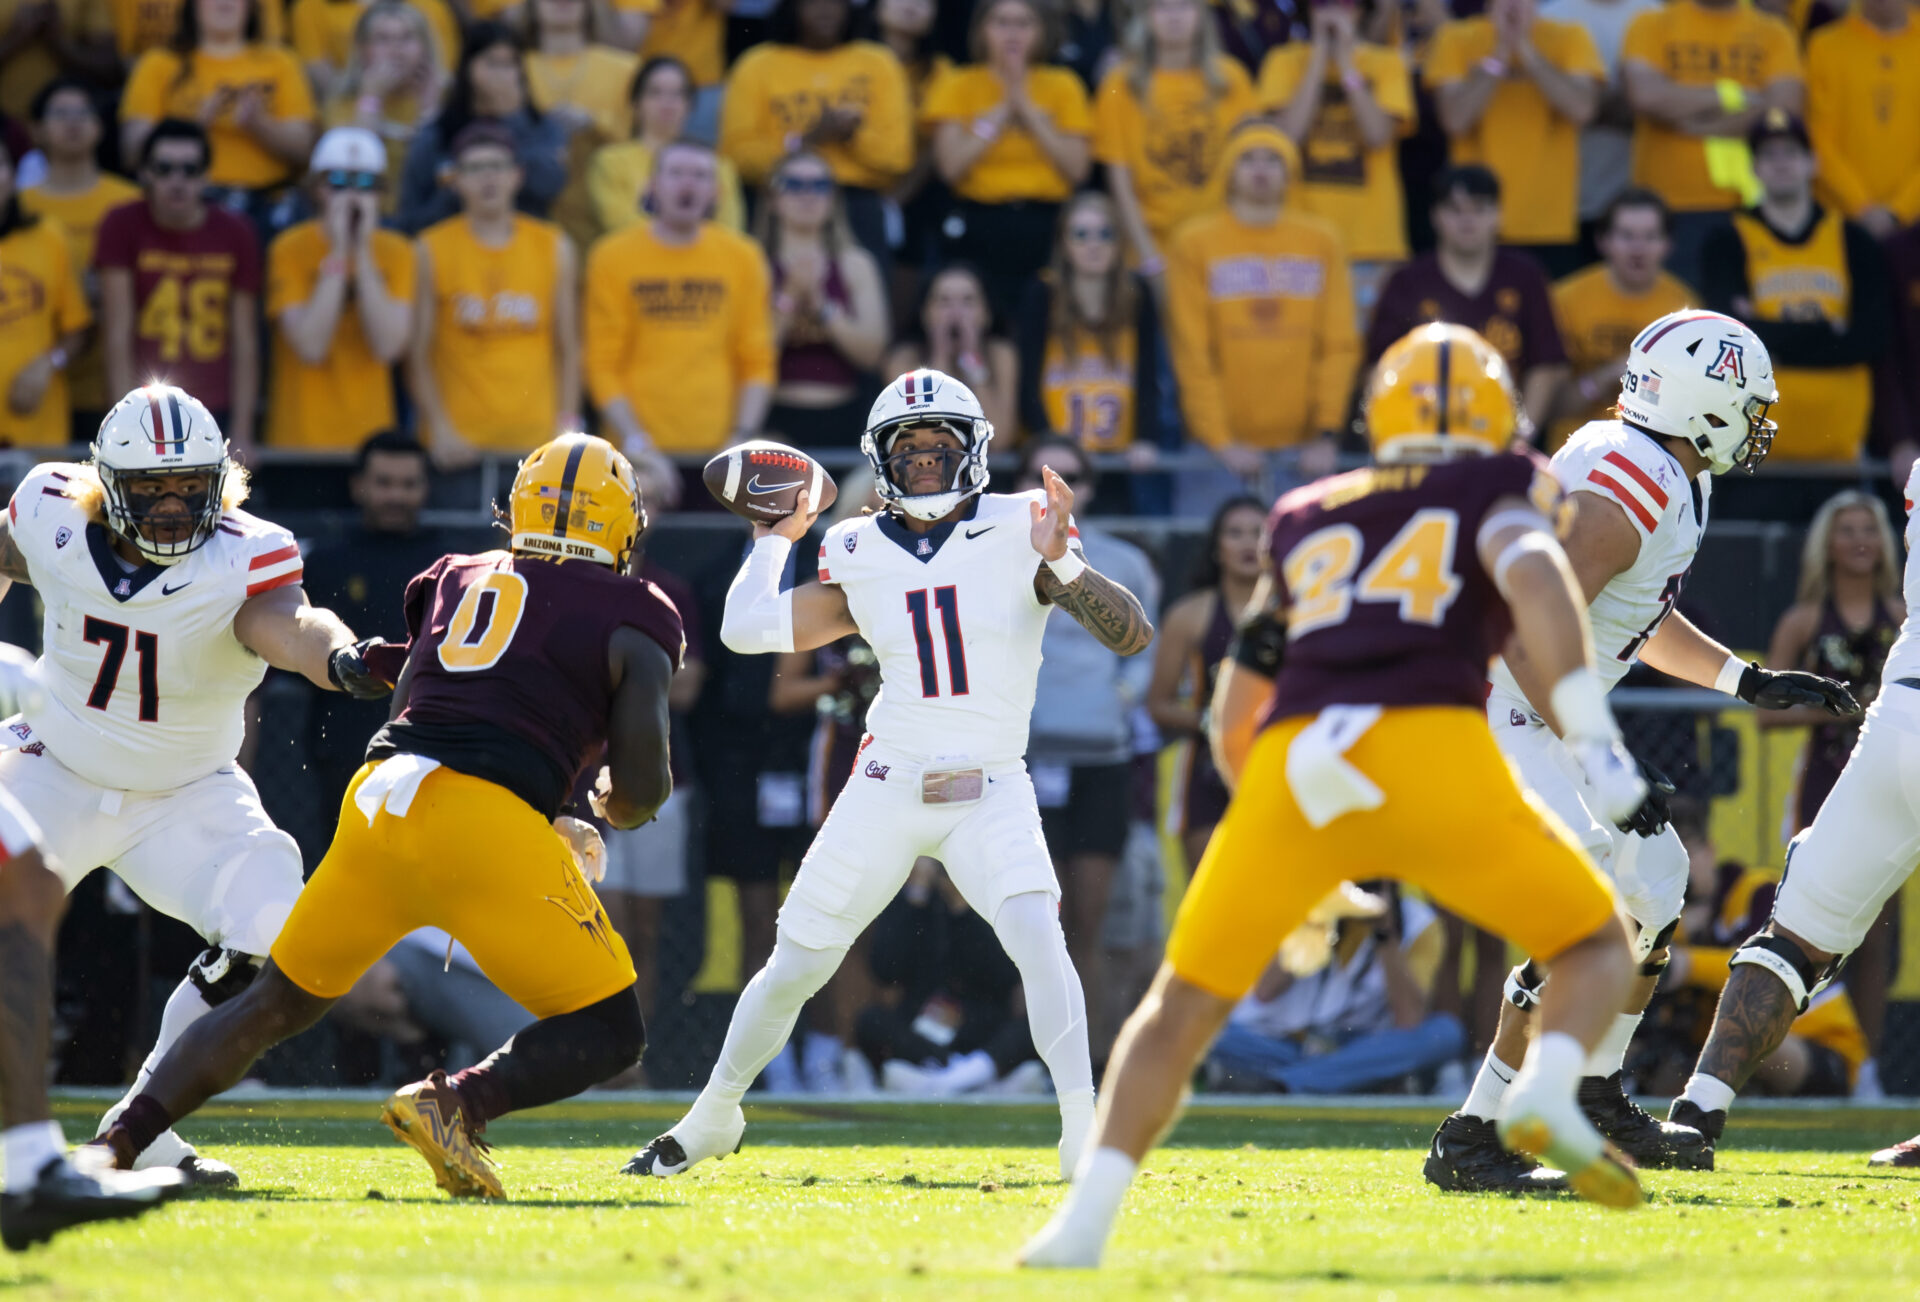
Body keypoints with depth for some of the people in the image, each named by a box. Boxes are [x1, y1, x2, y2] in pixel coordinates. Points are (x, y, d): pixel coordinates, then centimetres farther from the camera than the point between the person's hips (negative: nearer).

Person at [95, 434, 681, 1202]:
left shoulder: (456, 580, 24)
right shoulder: (632, 620, 9)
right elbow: (642, 786, 1)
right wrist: (614, 806, 26)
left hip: (379, 794, 5)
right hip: (483, 823, -5)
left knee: (276, 1005, 21)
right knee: (610, 1036, 4)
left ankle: (116, 1144, 11)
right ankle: (455, 1103, -19)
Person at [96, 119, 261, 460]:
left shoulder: (234, 235, 4)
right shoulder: (123, 227, 0)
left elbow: (245, 343, 3)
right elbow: (118, 335, -5)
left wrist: (241, 435, -5)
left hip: (215, 418, 1)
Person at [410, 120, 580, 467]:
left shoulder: (554, 249, 9)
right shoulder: (432, 250, 3)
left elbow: (568, 349, 10)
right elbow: (419, 356, 1)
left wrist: (568, 429, -1)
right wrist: (440, 430, -10)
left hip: (538, 439, 2)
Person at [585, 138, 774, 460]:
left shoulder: (742, 258, 10)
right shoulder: (613, 258, 5)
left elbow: (756, 361, 9)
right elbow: (603, 364, 1)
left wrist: (744, 435, -5)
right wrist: (631, 436, -12)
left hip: (718, 446, 1)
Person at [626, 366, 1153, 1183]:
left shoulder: (1019, 534, -5)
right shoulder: (863, 557, 3)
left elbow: (1133, 634, -12)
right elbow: (749, 630, 1)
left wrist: (1062, 567, -28)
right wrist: (774, 540, 12)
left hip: (991, 794, -2)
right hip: (887, 789, 2)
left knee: (1037, 938, -27)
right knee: (794, 967, 8)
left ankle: (1084, 1130, -27)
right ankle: (713, 1118, 29)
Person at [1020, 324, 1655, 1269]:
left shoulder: (1305, 522, 30)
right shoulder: (1495, 492, 20)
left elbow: (1233, 718, 31)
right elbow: (1536, 584, -5)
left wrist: (1304, 867, 43)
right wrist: (1594, 734, -13)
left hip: (1292, 765, 2)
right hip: (1436, 754, -2)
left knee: (1186, 1003, 17)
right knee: (1594, 945, 17)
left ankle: (1088, 1217, 1)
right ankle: (1546, 1092, -15)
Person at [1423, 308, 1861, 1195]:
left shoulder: (1673, 483, 9)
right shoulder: (1626, 492, -24)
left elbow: (1638, 616, 26)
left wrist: (1752, 683, 22)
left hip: (1533, 715, 11)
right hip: (1495, 712, -11)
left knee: (1650, 886, 19)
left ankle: (1599, 1101, 34)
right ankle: (1472, 1143, -19)